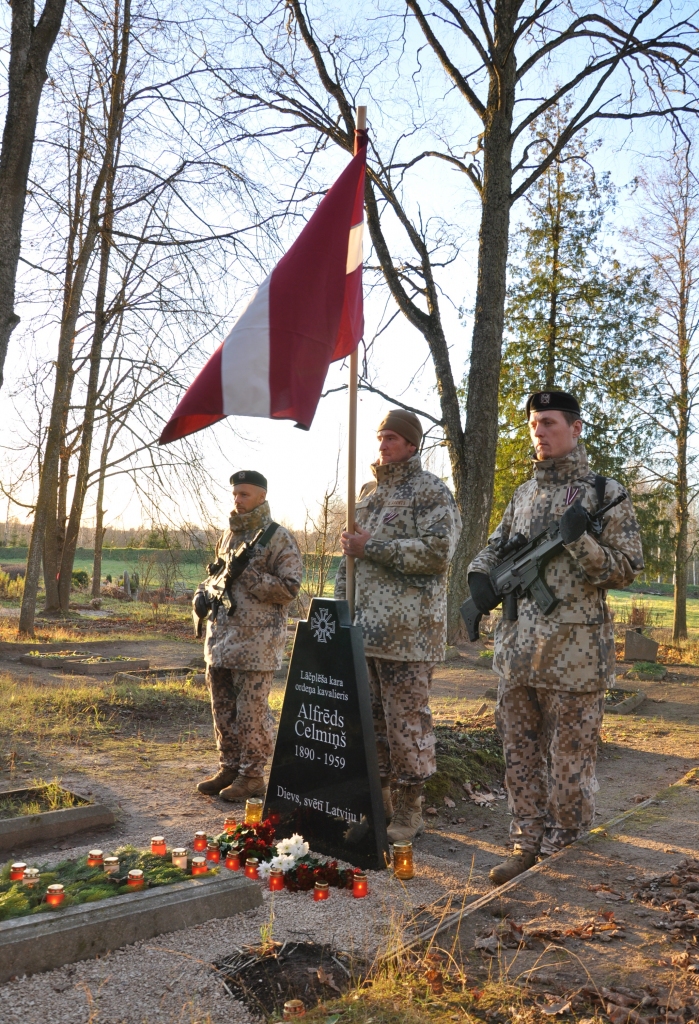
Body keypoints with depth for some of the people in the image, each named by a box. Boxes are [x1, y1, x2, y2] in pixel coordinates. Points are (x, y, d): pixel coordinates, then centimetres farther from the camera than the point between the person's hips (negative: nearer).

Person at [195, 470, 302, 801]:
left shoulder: (279, 538, -6)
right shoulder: (229, 535, 15)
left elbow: (289, 588, -13)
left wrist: (249, 575, -19)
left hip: (256, 641, -7)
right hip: (221, 638, 7)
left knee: (252, 712, -1)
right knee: (223, 709, 13)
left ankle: (252, 776, 10)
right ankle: (228, 768, 26)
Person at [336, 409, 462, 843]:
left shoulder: (432, 492, -5)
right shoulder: (369, 492, 18)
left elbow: (437, 551, -18)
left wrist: (371, 548, -16)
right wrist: (342, 603, 15)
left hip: (407, 630, -7)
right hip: (363, 626, 7)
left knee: (406, 719, 0)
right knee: (368, 717, 13)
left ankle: (408, 810, 12)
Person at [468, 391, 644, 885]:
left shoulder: (605, 492, -3)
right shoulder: (524, 494, 13)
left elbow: (628, 570, -6)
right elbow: (494, 545, 24)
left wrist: (579, 540, -21)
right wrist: (480, 575, 3)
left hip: (574, 654, -5)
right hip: (517, 653, 6)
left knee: (569, 761, 4)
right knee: (521, 756, 13)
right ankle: (528, 847, 27)